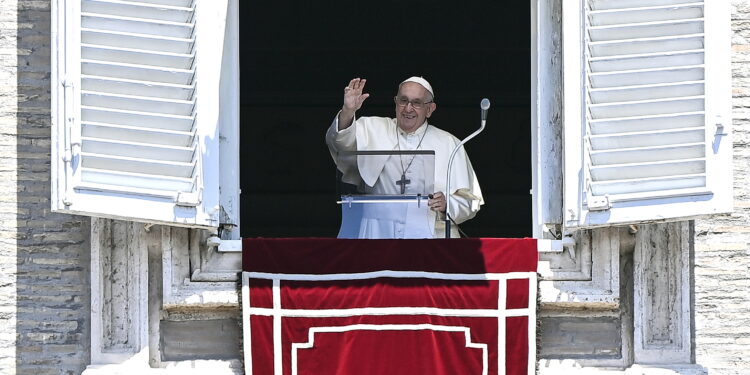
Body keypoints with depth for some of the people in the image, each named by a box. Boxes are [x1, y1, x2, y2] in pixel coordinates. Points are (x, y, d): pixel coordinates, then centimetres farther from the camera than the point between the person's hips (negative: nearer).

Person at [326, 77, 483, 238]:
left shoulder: (449, 144, 11)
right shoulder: (375, 130, 12)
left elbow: (470, 203, 9)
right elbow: (342, 143, -8)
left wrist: (447, 205, -12)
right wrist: (347, 112, -27)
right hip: (378, 233, -1)